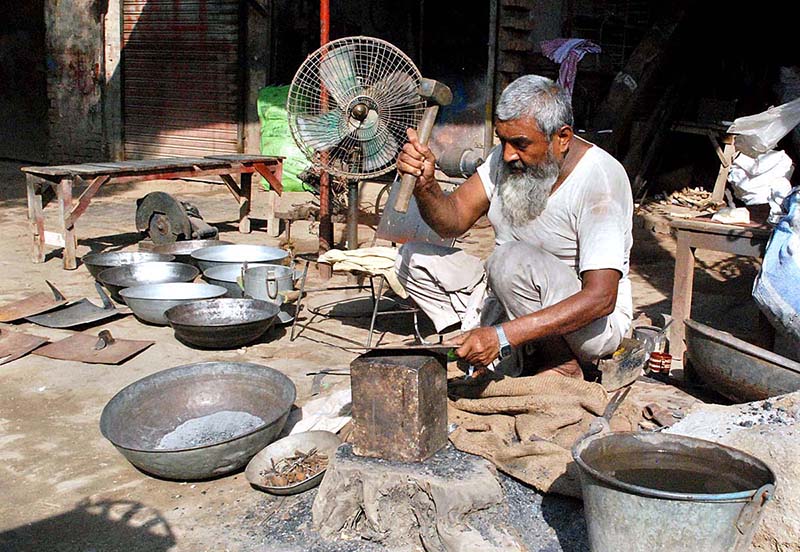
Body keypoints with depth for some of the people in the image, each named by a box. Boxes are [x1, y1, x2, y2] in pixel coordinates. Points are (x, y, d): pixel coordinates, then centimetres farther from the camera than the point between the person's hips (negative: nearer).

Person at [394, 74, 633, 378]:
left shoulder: (601, 179, -25)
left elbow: (601, 299, -31)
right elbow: (454, 222, -7)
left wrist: (503, 337, -39)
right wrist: (425, 185, -30)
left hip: (590, 320, -7)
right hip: (513, 301, 7)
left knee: (512, 259, -34)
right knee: (413, 258, -2)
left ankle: (563, 368, -12)